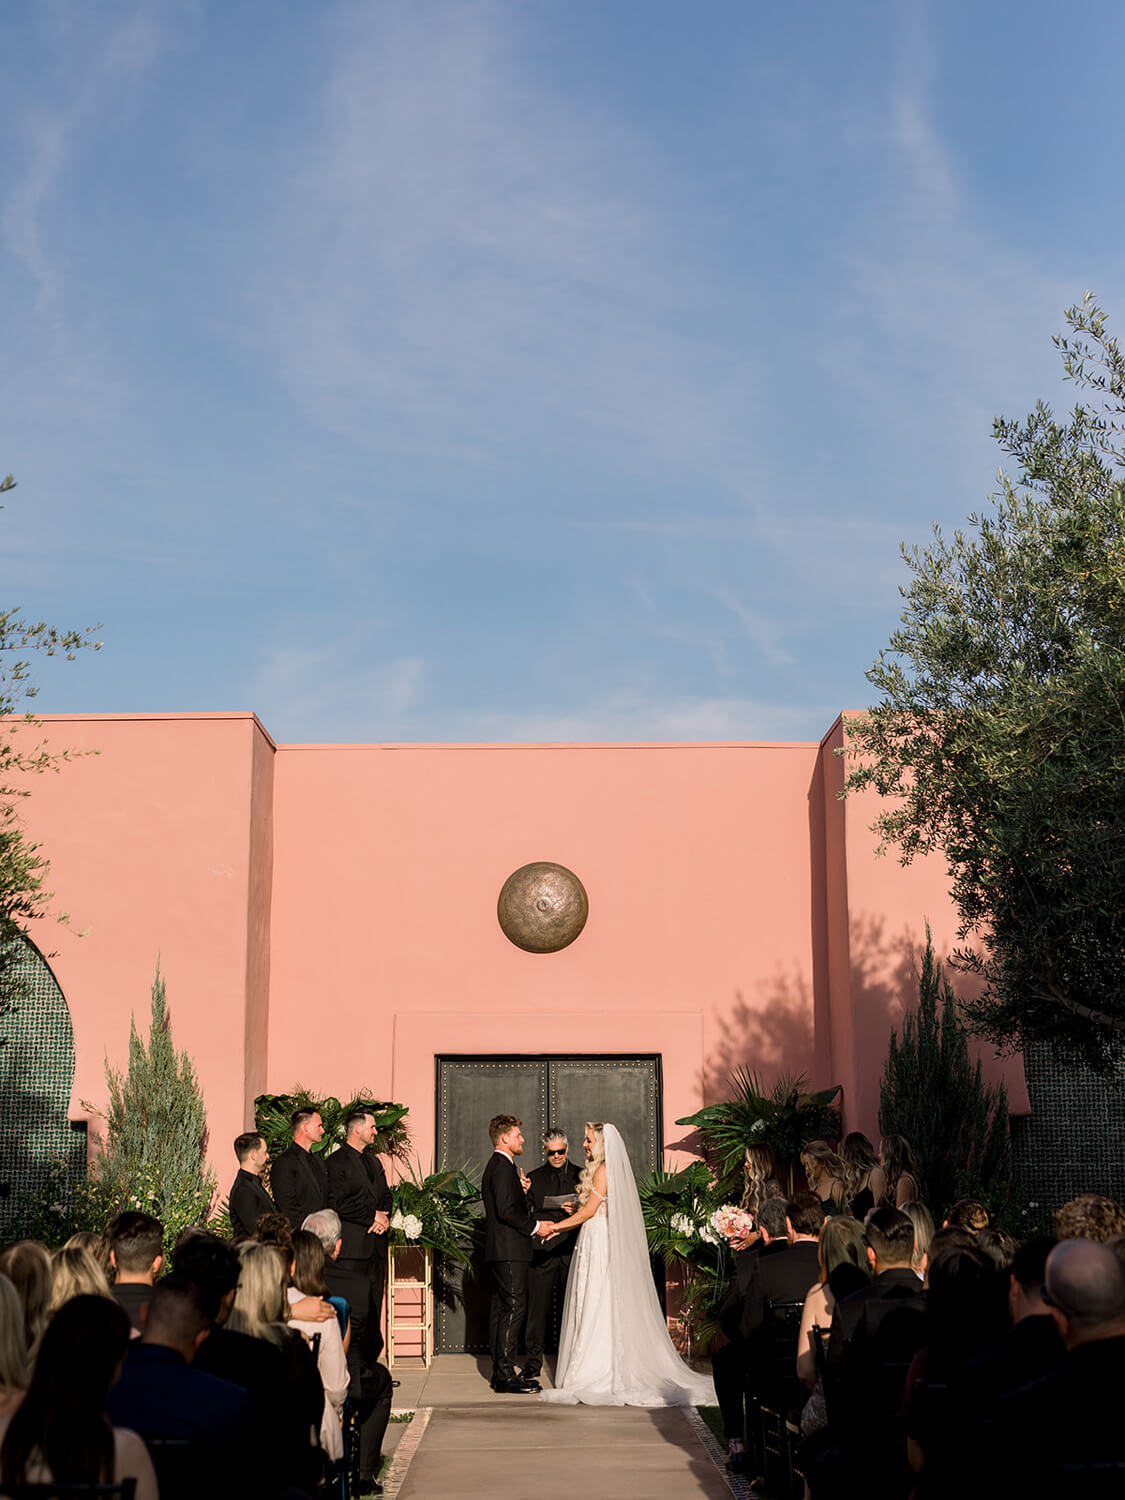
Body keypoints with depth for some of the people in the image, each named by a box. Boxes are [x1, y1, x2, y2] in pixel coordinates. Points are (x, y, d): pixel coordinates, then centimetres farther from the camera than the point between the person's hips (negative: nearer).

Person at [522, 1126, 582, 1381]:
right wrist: (537, 1224, -10)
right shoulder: (534, 1178, 11)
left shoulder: (581, 1176, 10)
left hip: (572, 1252, 0)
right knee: (538, 1307, -2)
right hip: (542, 1252, 0)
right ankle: (533, 1362, 6)